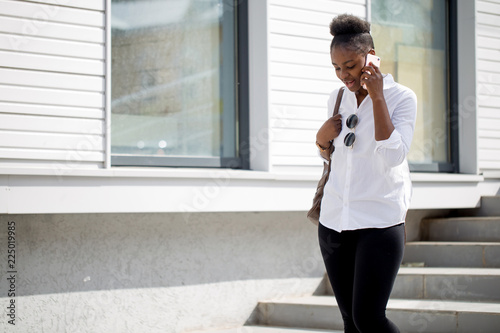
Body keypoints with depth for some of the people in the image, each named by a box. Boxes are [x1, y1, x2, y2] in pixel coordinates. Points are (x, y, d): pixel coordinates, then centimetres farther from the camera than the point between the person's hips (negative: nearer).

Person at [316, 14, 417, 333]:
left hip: (380, 221, -5)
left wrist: (377, 97, -16)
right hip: (335, 221, 5)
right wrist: (322, 138, 0)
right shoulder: (338, 99, 10)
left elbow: (393, 156, -18)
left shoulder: (401, 97, -4)